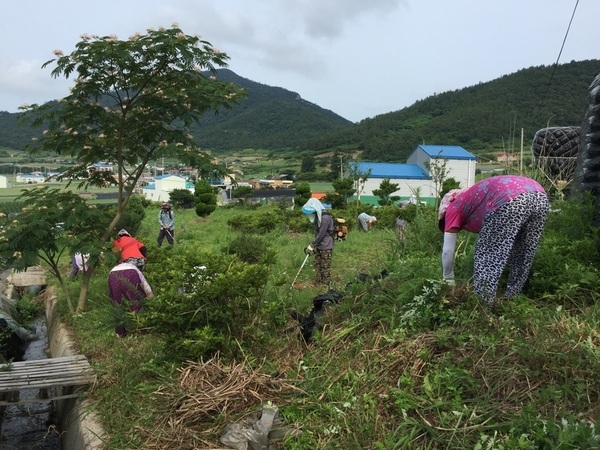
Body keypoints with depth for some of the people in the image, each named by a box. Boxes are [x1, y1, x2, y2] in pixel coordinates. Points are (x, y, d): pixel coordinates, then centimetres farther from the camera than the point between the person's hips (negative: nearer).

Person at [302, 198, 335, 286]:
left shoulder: (325, 217, -24)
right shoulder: (318, 216, 6)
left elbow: (321, 234, -24)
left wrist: (311, 246, -18)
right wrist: (314, 245, 9)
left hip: (326, 247, -9)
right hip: (319, 246, 9)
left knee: (325, 267, 1)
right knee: (317, 264, 15)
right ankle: (318, 282, 27)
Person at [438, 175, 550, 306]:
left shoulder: (454, 208, 23)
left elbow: (448, 250, 22)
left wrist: (448, 280, 36)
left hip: (511, 200, -8)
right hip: (540, 196, 8)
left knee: (485, 256, 5)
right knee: (522, 256, 21)